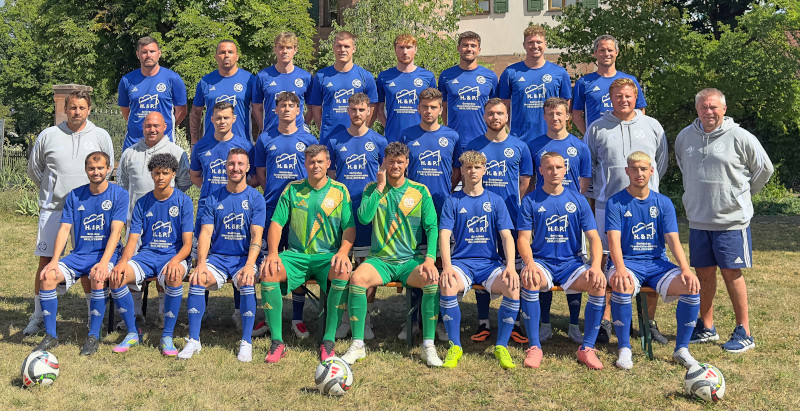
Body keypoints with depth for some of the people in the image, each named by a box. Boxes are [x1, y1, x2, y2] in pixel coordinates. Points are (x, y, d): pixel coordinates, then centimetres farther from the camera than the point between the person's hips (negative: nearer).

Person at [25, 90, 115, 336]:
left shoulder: (101, 136, 3)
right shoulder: (48, 135, 3)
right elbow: (34, 169, 15)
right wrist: (52, 190, 12)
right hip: (52, 208, 1)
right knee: (45, 261, 1)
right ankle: (38, 317, 12)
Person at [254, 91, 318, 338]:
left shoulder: (308, 139, 6)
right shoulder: (265, 139, 9)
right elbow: (260, 173, 12)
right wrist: (273, 193, 1)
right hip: (272, 207, 1)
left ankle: (297, 318, 12)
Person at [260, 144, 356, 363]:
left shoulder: (340, 191, 7)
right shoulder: (293, 189, 10)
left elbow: (350, 228, 1)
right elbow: (276, 223, 5)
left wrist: (343, 252, -18)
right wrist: (273, 253, -11)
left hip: (327, 256, -1)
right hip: (296, 255, 2)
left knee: (343, 273, -34)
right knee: (267, 273, -27)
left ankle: (328, 341, -22)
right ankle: (277, 341, -17)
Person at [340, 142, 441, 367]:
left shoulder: (420, 191, 6)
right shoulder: (373, 188, 8)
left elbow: (432, 228, 0)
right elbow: (363, 218, -10)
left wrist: (430, 259, -14)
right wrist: (380, 187, -9)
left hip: (412, 260, 0)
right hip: (380, 259, 0)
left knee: (433, 280, -31)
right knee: (357, 277, -30)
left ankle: (428, 346, -16)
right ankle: (357, 345, -16)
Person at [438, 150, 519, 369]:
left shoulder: (495, 201, 11)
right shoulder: (453, 201, 8)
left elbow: (507, 236, 3)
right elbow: (444, 235, -3)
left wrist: (510, 266, -15)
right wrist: (447, 267, -21)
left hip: (490, 263, 1)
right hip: (461, 262, -1)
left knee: (513, 288, -29)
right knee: (447, 286, -34)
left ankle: (501, 346, -9)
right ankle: (455, 346, -14)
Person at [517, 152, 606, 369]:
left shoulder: (577, 200, 8)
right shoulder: (531, 201, 4)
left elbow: (594, 237, 3)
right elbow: (523, 238, -2)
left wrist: (596, 266, -16)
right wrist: (529, 263, -22)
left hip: (571, 263, 2)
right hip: (541, 262, -1)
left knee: (599, 284, -27)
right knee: (529, 280, -35)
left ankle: (587, 348, -13)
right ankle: (534, 347, -21)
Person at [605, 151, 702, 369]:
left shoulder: (663, 203, 9)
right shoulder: (616, 202, 0)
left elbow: (673, 240, 1)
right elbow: (614, 240, -10)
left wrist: (685, 269, -16)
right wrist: (620, 268, -29)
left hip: (658, 262, 3)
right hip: (628, 262, -3)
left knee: (691, 286, -22)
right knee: (622, 286, -36)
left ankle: (681, 349, -4)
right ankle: (624, 349, -18)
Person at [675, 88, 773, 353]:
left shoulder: (740, 137, -8)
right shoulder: (685, 137, 5)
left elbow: (765, 169, 4)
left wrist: (741, 194, 10)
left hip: (732, 219, -4)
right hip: (698, 219, 4)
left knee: (731, 273, -2)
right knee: (704, 273, 10)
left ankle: (744, 332, 10)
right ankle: (706, 328, 23)